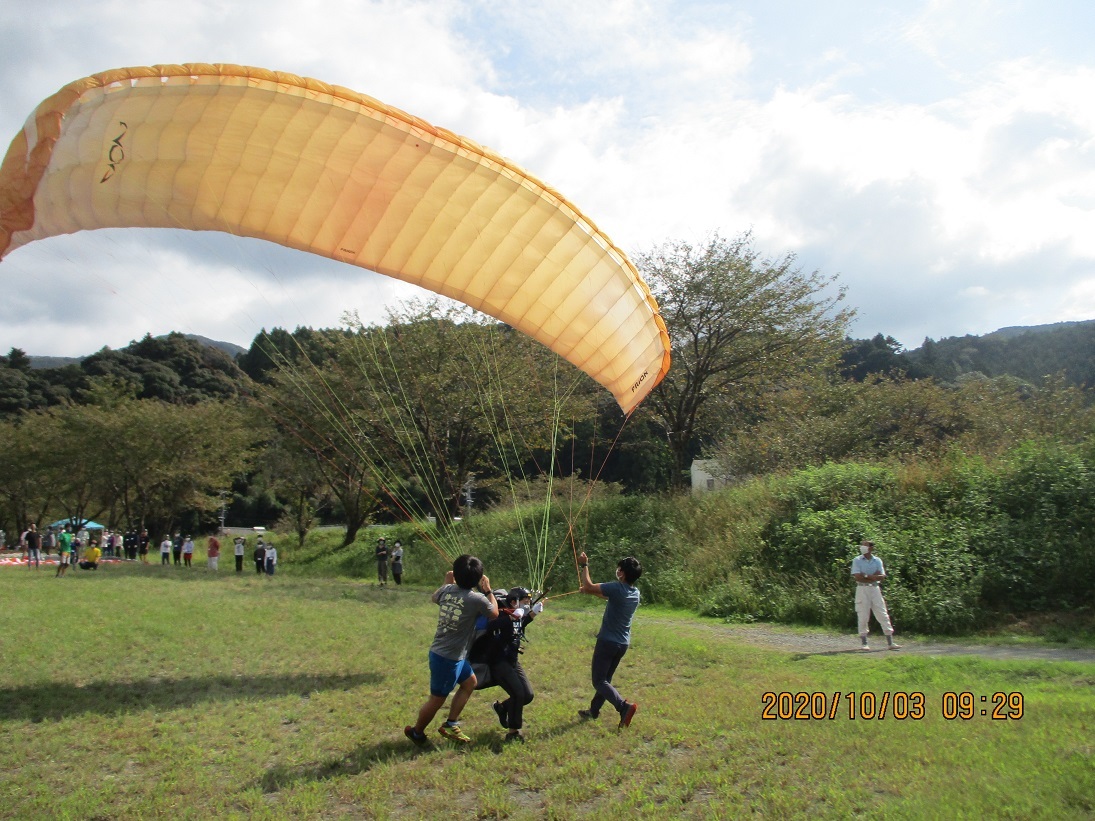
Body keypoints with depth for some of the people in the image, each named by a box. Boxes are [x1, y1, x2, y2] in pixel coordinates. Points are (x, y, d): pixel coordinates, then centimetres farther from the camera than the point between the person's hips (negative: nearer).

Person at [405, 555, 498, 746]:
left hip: (440, 651, 8)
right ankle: (416, 732, 27)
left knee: (470, 682, 23)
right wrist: (488, 590, 8)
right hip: (448, 658, -8)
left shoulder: (447, 590, -4)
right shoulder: (477, 599, -21)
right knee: (437, 699, 9)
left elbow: (433, 598, 21)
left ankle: (451, 724, 29)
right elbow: (494, 613, 1)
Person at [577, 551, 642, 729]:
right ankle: (593, 711, 33)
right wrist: (590, 591, 27)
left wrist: (584, 565, -6)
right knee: (605, 678, 21)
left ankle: (624, 706, -20)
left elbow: (588, 587, -16)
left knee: (599, 681, -1)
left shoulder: (617, 588, -22)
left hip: (608, 642, -8)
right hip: (623, 644, 8)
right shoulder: (635, 593, 3)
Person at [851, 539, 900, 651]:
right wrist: (874, 576, -8)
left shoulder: (877, 560, 8)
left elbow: (882, 576, -2)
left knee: (883, 615, 2)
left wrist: (866, 576, -11)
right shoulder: (857, 560, 1)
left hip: (875, 589, 3)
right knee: (863, 616, -2)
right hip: (862, 589, -3)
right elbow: (857, 577, -11)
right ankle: (864, 643, 6)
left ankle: (890, 643, 6)